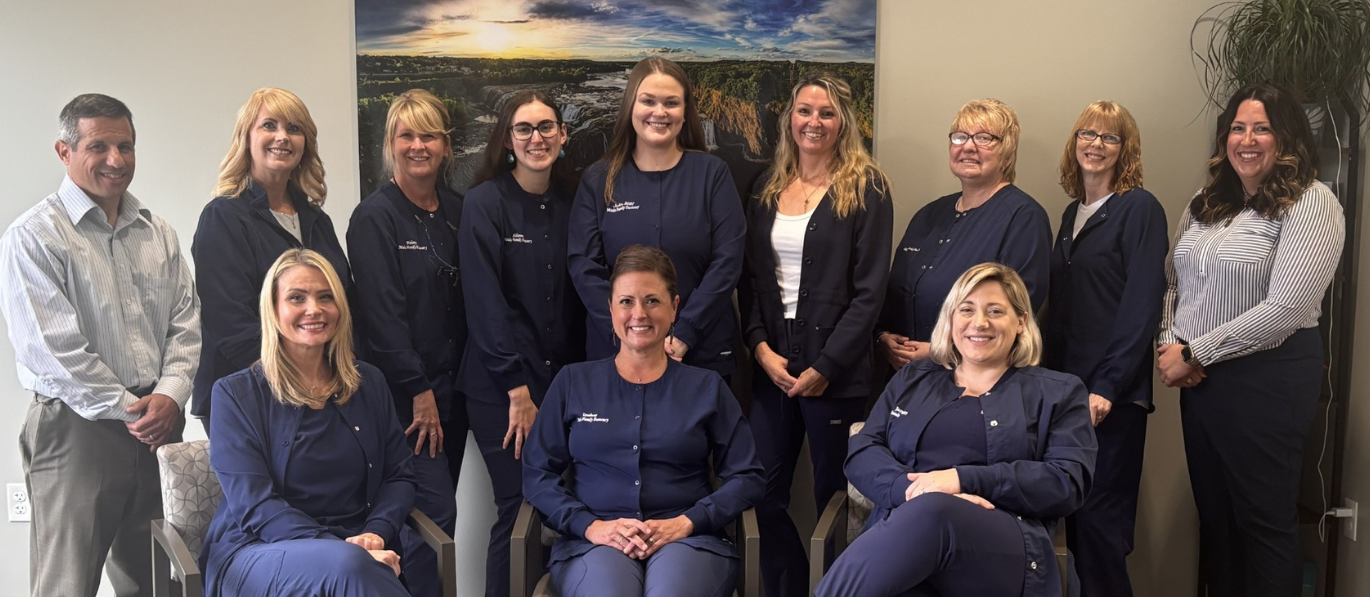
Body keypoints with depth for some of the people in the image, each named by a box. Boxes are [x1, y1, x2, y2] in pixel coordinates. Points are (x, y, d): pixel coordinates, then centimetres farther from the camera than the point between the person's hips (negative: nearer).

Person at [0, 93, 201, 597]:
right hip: (76, 430, -5)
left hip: (158, 426, 6)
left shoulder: (157, 234, 13)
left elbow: (185, 323, 10)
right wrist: (131, 412, -11)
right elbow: (51, 348, -12)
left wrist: (169, 395, -7)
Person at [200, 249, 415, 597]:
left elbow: (398, 476, 12)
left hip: (357, 554, 3)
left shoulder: (369, 384, 12)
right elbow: (254, 505, -8)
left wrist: (375, 534, -9)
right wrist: (342, 551, -20)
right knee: (346, 566, -35)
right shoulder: (235, 394, 1)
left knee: (353, 564, -33)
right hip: (258, 554, -3)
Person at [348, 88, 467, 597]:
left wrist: (453, 385, 8)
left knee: (438, 515, 8)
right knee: (435, 512, -10)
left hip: (450, 388, 6)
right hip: (405, 394, -6)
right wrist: (418, 391, -13)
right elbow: (381, 313, -13)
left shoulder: (457, 212, 11)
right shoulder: (375, 217, -7)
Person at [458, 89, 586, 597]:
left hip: (563, 381, 4)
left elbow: (576, 297, 11)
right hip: (500, 388, -4)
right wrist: (518, 389, -14)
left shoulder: (571, 202, 9)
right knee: (520, 509, -4)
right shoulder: (485, 202, -6)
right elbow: (486, 302, -11)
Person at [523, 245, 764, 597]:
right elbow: (537, 473, 8)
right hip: (594, 541, 0)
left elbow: (746, 478, 8)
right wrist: (589, 525, -8)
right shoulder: (573, 382, 14)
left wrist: (686, 522, -8)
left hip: (688, 541, 0)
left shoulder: (707, 387, 13)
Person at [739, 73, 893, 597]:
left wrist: (825, 367, -13)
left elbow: (869, 291, -8)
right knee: (766, 494, 6)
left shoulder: (866, 189, -3)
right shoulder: (768, 188, 11)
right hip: (772, 364, 4)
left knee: (833, 495, 4)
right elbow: (750, 278, 10)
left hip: (835, 370, -4)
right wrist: (760, 346, -4)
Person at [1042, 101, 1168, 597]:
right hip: (1067, 383, 7)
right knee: (1074, 514, 10)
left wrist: (1108, 385, -18)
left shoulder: (1140, 209, -6)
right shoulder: (1073, 212, 15)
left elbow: (1142, 305, -13)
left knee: (1100, 516, -3)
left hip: (1113, 391, -6)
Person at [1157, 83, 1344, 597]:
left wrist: (1194, 353, -16)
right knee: (1213, 511, 16)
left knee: (1263, 520, 5)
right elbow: (1172, 285, 14)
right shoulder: (1205, 204, 10)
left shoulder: (1310, 203, -11)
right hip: (1199, 379, 7)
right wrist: (1170, 346, -6)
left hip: (1267, 377, -6)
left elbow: (1284, 310, -20)